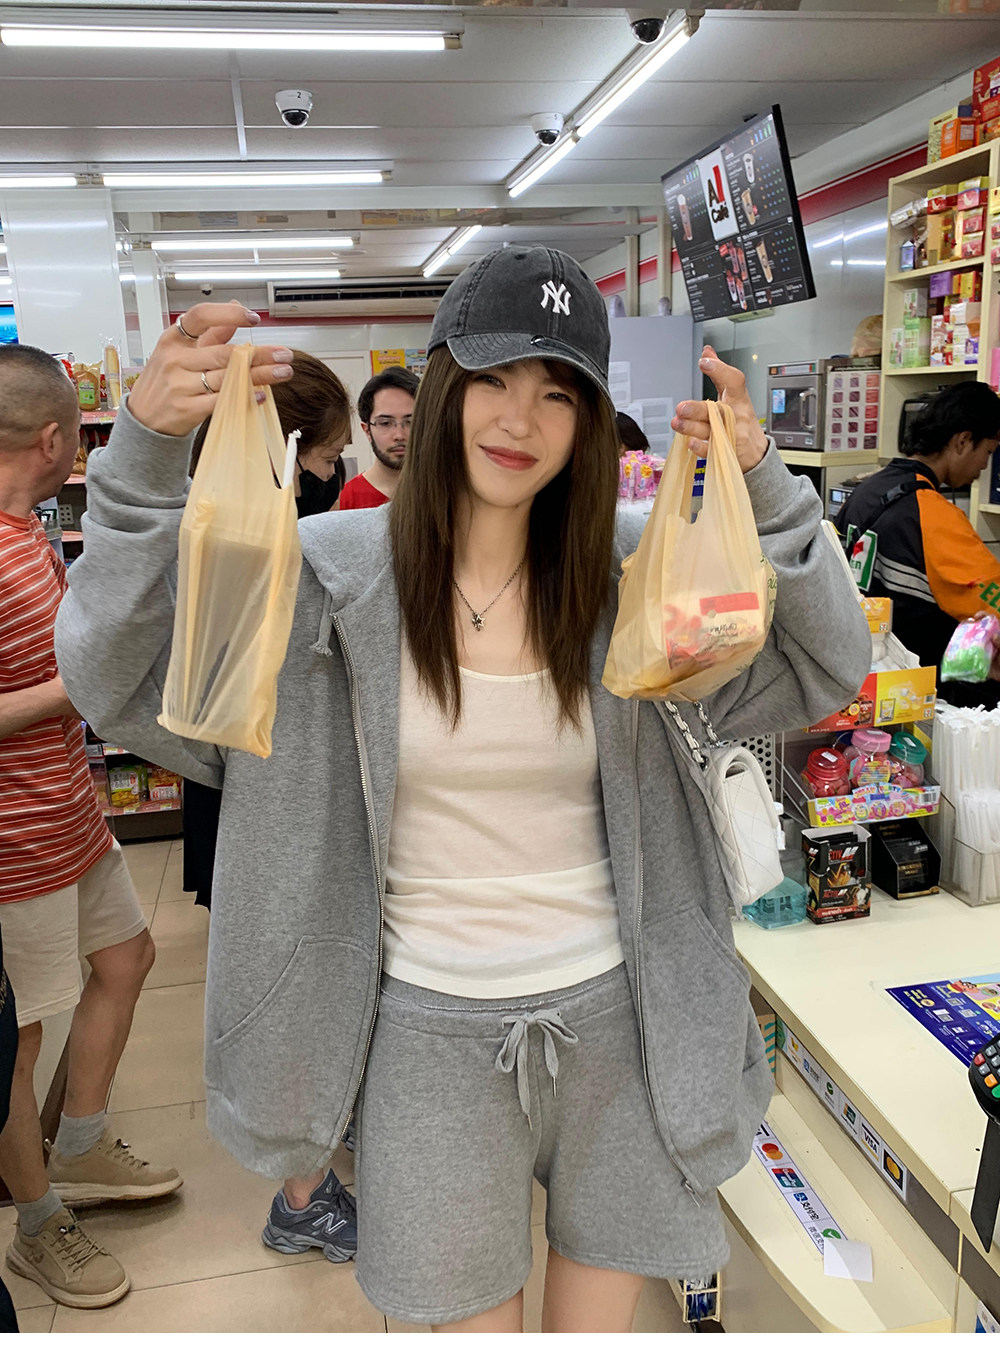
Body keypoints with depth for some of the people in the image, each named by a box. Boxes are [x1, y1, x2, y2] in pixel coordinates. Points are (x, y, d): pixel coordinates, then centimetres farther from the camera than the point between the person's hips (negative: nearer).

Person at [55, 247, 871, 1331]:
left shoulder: (626, 567, -4)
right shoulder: (339, 570, -10)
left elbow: (824, 673, -8)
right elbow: (115, 676, -16)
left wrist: (762, 483, -21)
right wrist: (147, 449, -28)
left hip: (611, 1010, 2)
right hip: (432, 1028, -1)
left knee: (597, 1318, 22)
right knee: (472, 1319, 20)